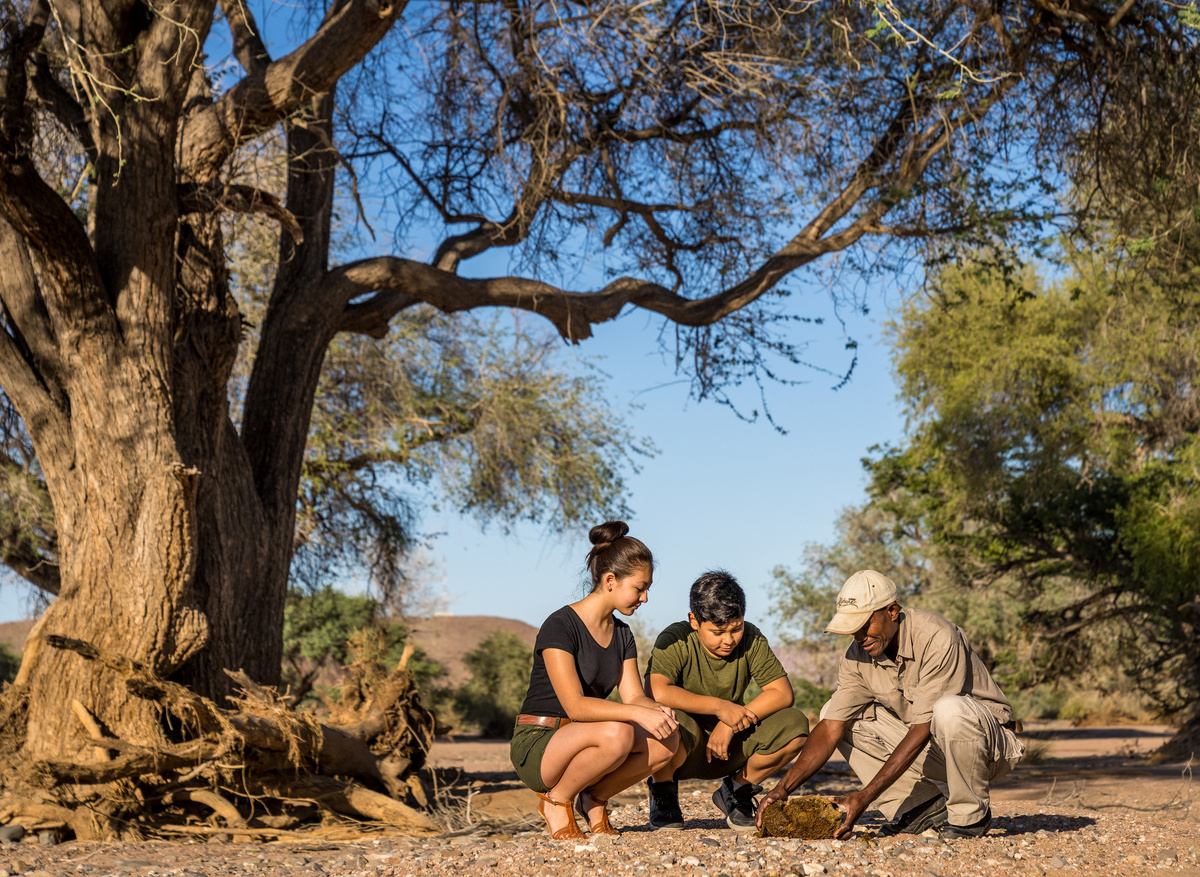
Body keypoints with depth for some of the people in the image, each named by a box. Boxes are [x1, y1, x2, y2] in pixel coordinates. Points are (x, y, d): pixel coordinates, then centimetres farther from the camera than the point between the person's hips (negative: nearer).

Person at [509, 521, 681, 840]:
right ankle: (557, 800, -10)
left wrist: (656, 709, -22)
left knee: (668, 738, -17)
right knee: (617, 733, -36)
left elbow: (633, 696, 2)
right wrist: (638, 713, -35)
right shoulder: (560, 626, -17)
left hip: (582, 747, 7)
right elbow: (575, 705, -26)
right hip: (537, 747, -7)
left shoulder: (621, 634, 9)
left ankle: (595, 797, 2)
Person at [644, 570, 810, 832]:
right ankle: (662, 792, -3)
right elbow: (657, 692, -36)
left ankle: (735, 791, 8)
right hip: (684, 751, -4)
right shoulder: (675, 641, -19)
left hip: (729, 748, 4)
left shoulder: (752, 640, -8)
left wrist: (730, 725, -24)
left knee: (795, 725, -19)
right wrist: (719, 706, -33)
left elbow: (782, 693, -14)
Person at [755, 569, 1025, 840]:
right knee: (834, 713, -5)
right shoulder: (857, 656, -8)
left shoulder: (938, 640, -28)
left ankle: (971, 814, -13)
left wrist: (865, 796, -32)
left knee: (950, 709, -39)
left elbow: (921, 730, -30)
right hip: (927, 748, 6)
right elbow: (830, 728, -9)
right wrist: (783, 787, -23)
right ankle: (924, 804, -3)